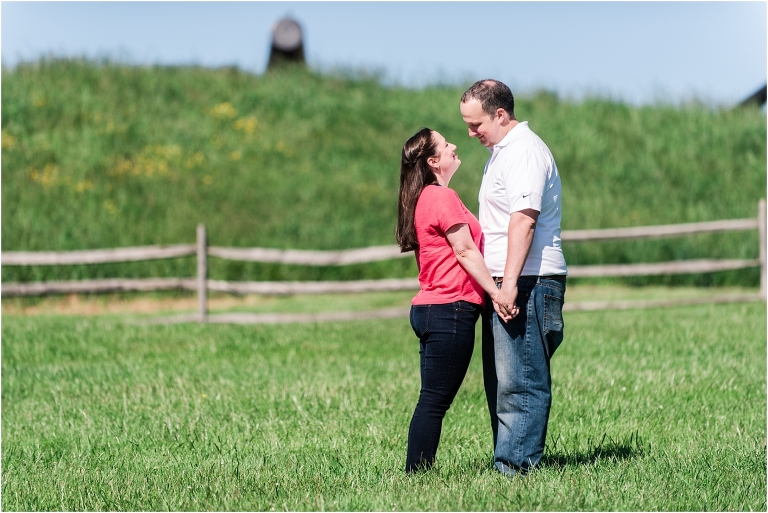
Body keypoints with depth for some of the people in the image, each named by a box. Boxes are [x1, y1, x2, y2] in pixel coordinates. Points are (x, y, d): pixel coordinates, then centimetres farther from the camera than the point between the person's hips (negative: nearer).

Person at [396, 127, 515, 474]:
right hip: (450, 310, -10)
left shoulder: (423, 199, 19)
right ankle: (417, 473, -8)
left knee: (433, 400, 10)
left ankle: (417, 473, 9)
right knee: (435, 400, -8)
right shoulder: (443, 198, -11)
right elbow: (466, 251, -13)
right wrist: (496, 293, -10)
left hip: (429, 310, 10)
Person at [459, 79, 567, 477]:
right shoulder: (501, 152, 21)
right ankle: (506, 464, 13)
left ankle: (516, 467, -10)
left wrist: (510, 283, -28)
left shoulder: (524, 152, -12)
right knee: (499, 382, 10)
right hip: (505, 284, 11)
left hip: (527, 284, -11)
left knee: (519, 383, -10)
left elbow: (524, 219, -22)